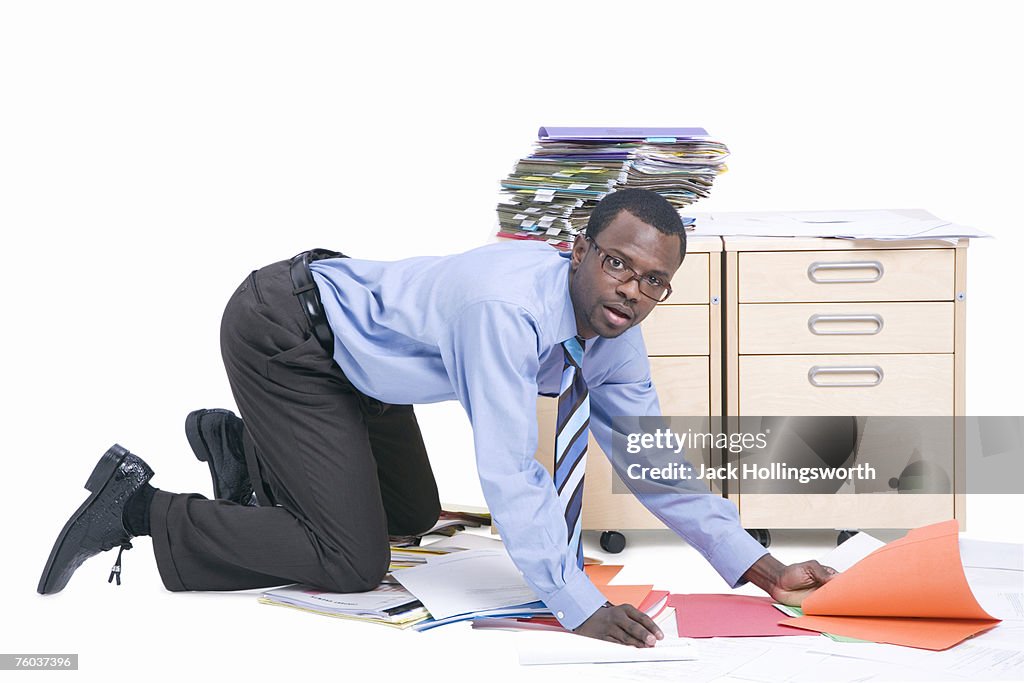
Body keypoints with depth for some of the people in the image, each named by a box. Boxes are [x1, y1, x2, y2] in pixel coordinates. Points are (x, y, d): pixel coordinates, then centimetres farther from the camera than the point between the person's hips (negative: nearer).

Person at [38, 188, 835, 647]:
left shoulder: (614, 333, -8)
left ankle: (240, 442, 33)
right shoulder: (509, 304, -35)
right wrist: (577, 606, -37)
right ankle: (136, 506, -1)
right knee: (352, 560, -12)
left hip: (353, 352, 9)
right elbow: (510, 471, -36)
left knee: (415, 516, 22)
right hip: (283, 331, -9)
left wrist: (758, 565, -6)